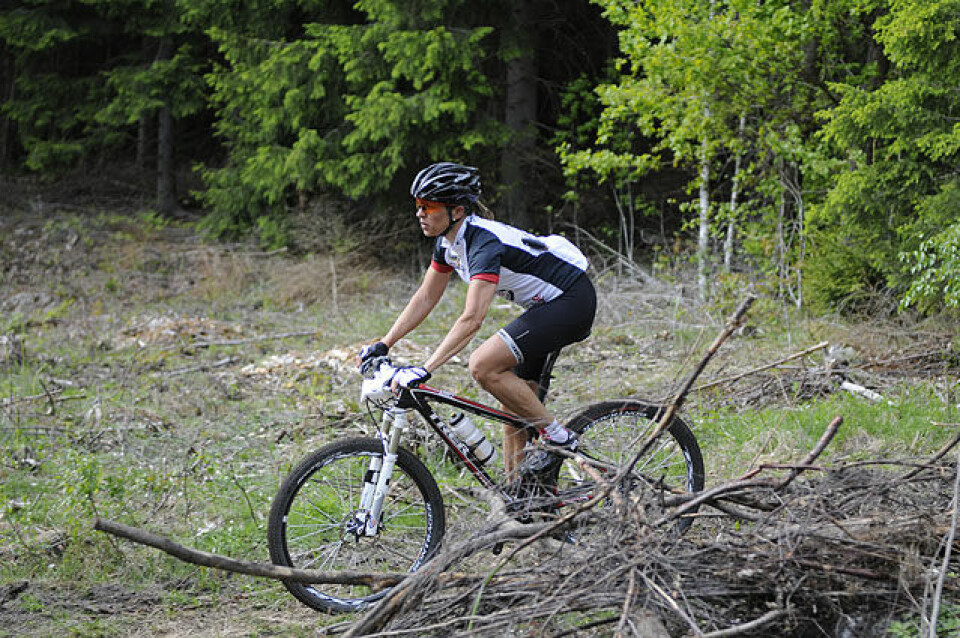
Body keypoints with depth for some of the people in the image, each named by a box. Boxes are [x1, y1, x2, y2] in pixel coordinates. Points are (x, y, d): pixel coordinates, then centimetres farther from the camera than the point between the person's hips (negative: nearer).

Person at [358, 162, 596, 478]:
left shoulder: (484, 241, -28)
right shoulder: (449, 242, 0)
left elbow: (472, 319, -36)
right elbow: (425, 298, 10)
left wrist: (424, 369, -41)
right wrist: (383, 345, 4)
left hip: (572, 301, -10)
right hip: (546, 304, 10)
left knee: (484, 365, -22)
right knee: (514, 402, 7)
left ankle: (558, 437, -11)